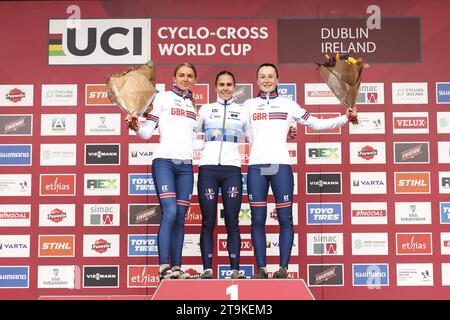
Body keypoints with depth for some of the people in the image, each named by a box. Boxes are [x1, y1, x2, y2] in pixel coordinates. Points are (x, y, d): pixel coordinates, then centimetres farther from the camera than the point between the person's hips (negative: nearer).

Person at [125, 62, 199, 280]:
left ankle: (176, 268, 4)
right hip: (164, 161, -4)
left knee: (180, 217, 1)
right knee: (170, 212, -17)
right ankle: (164, 268, -16)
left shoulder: (195, 105, 22)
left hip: (186, 165, 5)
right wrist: (135, 125, -16)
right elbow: (147, 132, 1)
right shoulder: (162, 98, 8)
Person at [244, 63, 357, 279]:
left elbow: (316, 124, 12)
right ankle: (261, 268, 6)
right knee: (258, 219, -1)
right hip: (256, 166, 1)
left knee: (285, 219, -3)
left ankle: (283, 268, 3)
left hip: (281, 165, 0)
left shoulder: (288, 104, 12)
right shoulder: (248, 105, 15)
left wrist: (345, 118, 7)